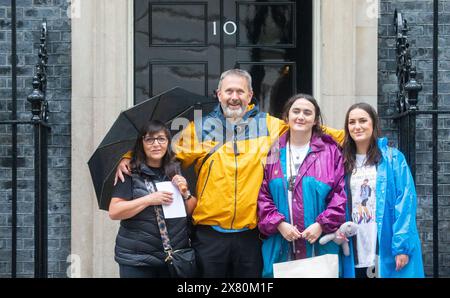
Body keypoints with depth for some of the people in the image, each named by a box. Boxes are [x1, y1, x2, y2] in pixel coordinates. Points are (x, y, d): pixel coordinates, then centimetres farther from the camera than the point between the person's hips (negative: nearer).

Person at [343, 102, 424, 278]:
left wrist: (402, 246, -16)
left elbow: (405, 202, -8)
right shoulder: (345, 162, 9)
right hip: (355, 253, 3)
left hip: (387, 251, -3)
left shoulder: (393, 158, -1)